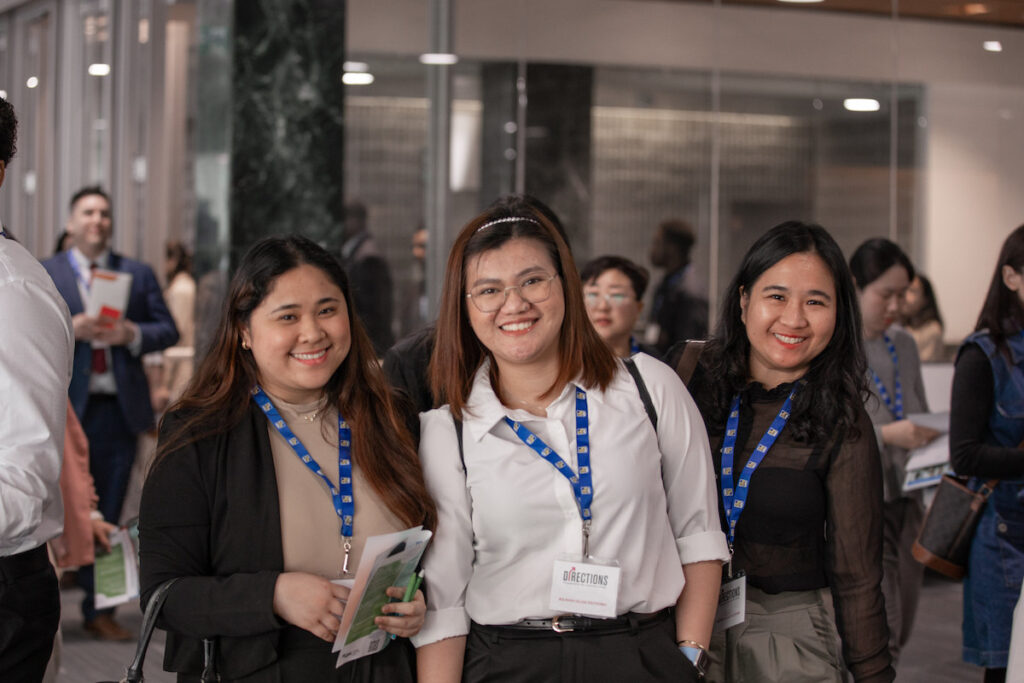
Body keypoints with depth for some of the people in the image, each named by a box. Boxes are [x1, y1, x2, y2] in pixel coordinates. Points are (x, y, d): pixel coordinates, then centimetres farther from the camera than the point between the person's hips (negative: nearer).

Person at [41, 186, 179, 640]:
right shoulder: (44, 274, 7)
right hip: (64, 407, -2)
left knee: (107, 515, 6)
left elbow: (168, 330, 9)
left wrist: (132, 334, -10)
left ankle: (99, 610, 14)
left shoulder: (139, 274, 13)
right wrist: (70, 329, -17)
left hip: (119, 408, 2)